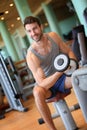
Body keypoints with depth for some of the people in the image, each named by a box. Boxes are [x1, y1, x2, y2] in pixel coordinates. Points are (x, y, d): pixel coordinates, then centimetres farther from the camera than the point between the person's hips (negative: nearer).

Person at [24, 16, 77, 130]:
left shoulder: (53, 36, -12)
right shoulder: (31, 56, -26)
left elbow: (69, 52, 2)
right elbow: (42, 84, -28)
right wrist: (59, 72, -42)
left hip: (62, 78, 3)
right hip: (47, 84, -3)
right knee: (38, 92, -38)